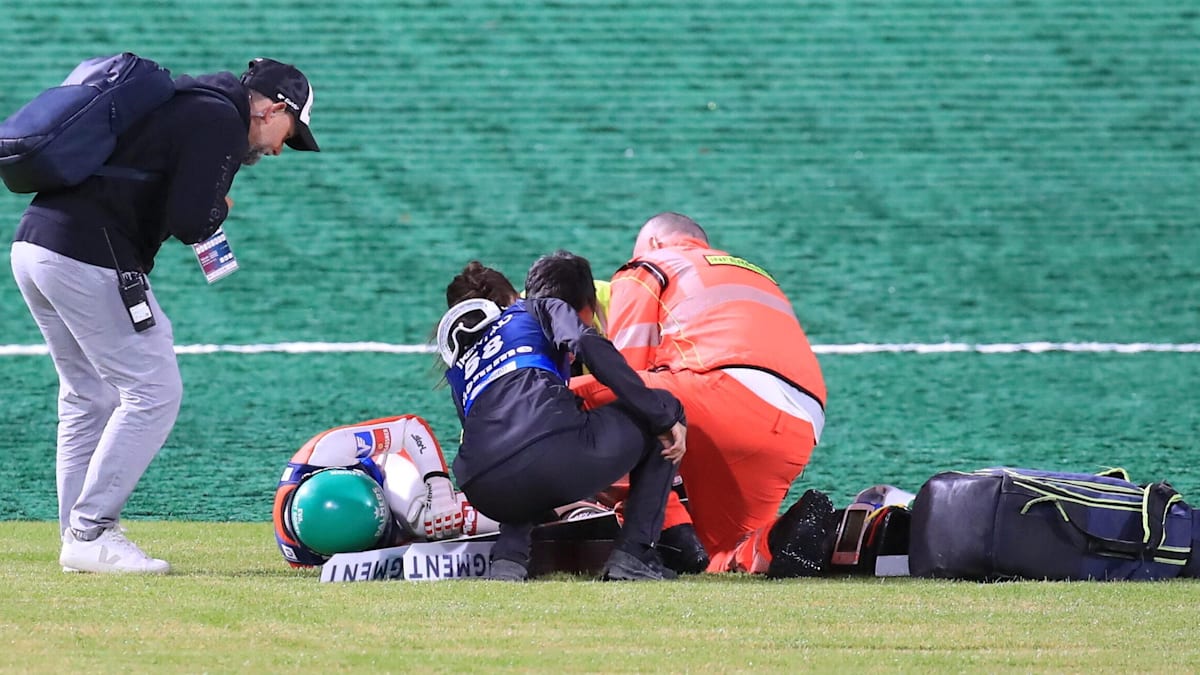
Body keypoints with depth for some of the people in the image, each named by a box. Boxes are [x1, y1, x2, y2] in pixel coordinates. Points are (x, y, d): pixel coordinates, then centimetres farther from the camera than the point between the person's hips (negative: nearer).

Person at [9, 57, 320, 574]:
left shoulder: (178, 101, 24)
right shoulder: (220, 119, -6)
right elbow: (191, 221, -15)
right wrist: (220, 210, 6)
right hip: (90, 259, -10)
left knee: (89, 398, 17)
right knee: (153, 391, -3)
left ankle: (78, 537, 16)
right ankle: (91, 534, -6)